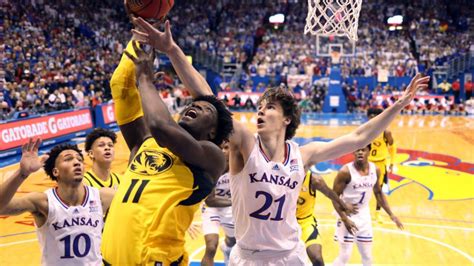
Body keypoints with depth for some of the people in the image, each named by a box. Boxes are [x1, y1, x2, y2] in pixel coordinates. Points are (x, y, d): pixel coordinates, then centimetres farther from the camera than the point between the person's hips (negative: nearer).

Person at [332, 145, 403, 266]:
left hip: (364, 215, 5)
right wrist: (345, 219, -22)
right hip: (348, 215, -5)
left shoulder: (375, 170, -4)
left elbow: (378, 193, 12)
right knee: (344, 256, -5)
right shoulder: (346, 171, -20)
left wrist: (391, 214, 8)